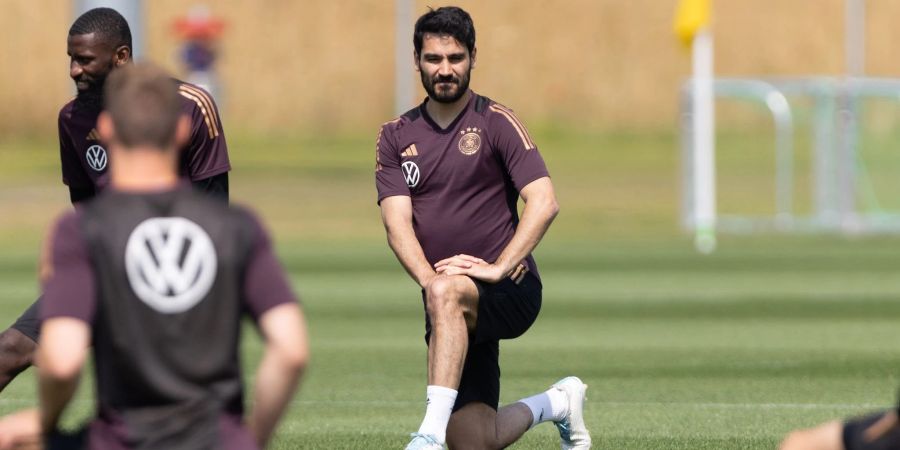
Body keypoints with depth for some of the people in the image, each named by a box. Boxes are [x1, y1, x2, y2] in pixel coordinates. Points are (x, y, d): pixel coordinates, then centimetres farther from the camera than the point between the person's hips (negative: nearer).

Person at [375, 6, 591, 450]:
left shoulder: (496, 122, -2)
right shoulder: (395, 137, 10)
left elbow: (544, 203, -12)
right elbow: (397, 222, -2)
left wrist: (499, 268, -23)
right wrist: (427, 277, -20)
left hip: (511, 291, -5)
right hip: (453, 311, 5)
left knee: (447, 294, -39)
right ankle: (556, 403, 30)